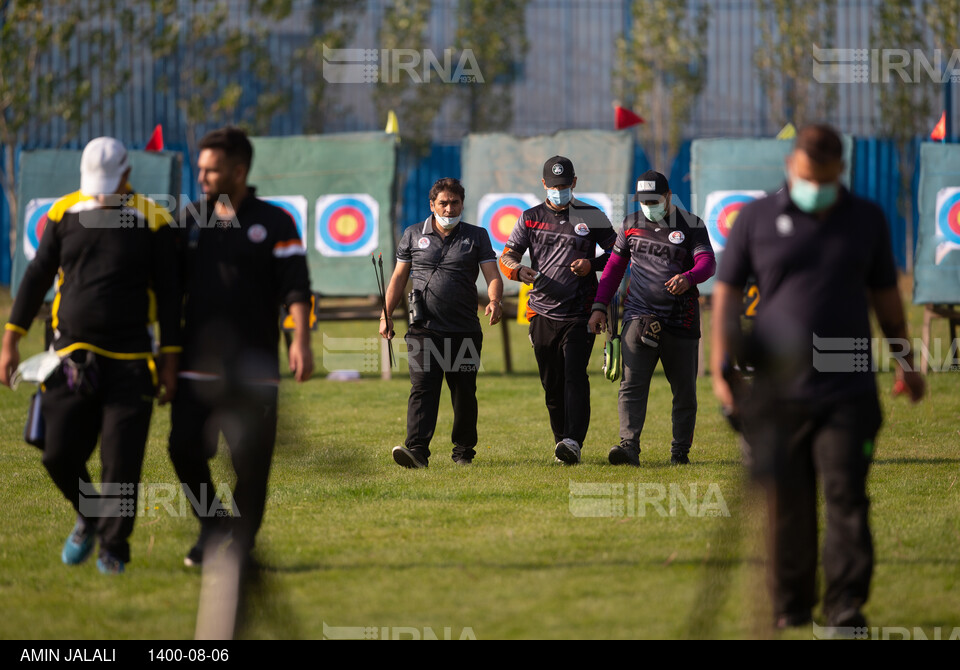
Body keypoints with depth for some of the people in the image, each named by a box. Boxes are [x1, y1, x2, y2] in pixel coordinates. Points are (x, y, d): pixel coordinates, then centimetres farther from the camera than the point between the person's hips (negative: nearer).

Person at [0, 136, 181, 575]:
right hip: (73, 358, 2)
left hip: (129, 362, -2)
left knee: (121, 463, -4)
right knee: (60, 456, -1)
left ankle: (113, 548, 9)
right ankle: (90, 517, 27)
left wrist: (170, 358, 0)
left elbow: (168, 292, 3)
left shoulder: (152, 221, -1)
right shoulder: (65, 214, 4)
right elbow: (37, 277, 10)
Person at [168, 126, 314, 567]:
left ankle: (240, 544, 12)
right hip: (197, 362, 3)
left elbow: (296, 287, -7)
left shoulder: (275, 224, 0)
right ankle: (211, 528, 14)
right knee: (184, 447, -8)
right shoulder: (190, 221, 12)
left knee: (251, 461, -3)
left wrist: (301, 339, -21)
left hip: (253, 369, -3)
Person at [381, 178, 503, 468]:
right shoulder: (413, 235, 11)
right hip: (424, 329, -1)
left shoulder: (476, 236, 9)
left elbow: (492, 274, 1)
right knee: (422, 387, -13)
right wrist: (386, 314, 7)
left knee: (464, 392, 6)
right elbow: (399, 276, 15)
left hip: (465, 330, 1)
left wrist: (494, 300, -20)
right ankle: (416, 450, -21)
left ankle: (463, 451, 20)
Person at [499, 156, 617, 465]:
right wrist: (519, 270, -15)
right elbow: (507, 257, 8)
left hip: (580, 313, -3)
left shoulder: (591, 217, 5)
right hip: (543, 311, 3)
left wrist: (592, 265, -9)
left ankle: (573, 442, -25)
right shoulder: (531, 218, 10)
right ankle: (561, 440, 18)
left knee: (575, 376, -16)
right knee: (551, 383, 6)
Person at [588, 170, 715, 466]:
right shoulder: (631, 224, 10)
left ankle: (680, 450, 17)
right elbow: (615, 265, 16)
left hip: (681, 318, -1)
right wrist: (599, 306, 9)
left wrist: (688, 278, -33)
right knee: (632, 384, -15)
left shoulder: (691, 225, 1)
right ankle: (629, 445, -25)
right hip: (640, 315, 1)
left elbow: (707, 262, -11)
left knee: (684, 390, 5)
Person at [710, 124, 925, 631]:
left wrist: (905, 362, 19)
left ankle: (846, 605, -7)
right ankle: (791, 606, 13)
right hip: (776, 393, 0)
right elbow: (726, 291, 6)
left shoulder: (866, 219, 9)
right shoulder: (757, 218, 4)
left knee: (846, 496, -8)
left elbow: (885, 294, 18)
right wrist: (721, 367, -2)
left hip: (848, 389, 0)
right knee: (787, 506, 3)